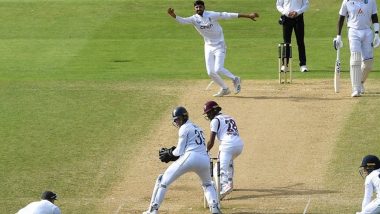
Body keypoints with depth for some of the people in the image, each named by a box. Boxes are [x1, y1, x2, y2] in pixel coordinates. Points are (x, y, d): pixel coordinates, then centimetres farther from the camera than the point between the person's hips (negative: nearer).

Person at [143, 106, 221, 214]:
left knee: (163, 180, 3)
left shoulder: (184, 128, 4)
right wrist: (171, 152, 23)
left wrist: (168, 153, 18)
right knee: (208, 184, 32)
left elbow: (180, 152, 0)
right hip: (204, 159, 7)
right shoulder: (197, 128, 29)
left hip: (190, 157, -7)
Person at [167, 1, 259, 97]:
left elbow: (228, 15, -18)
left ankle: (235, 79, 7)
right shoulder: (194, 19, -6)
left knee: (218, 69, -17)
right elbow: (182, 20, -21)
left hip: (219, 46, -5)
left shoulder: (212, 15, -15)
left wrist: (248, 16, -21)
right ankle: (224, 89, 23)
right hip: (208, 46, 5)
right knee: (210, 72, 4)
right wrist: (173, 15, -43)